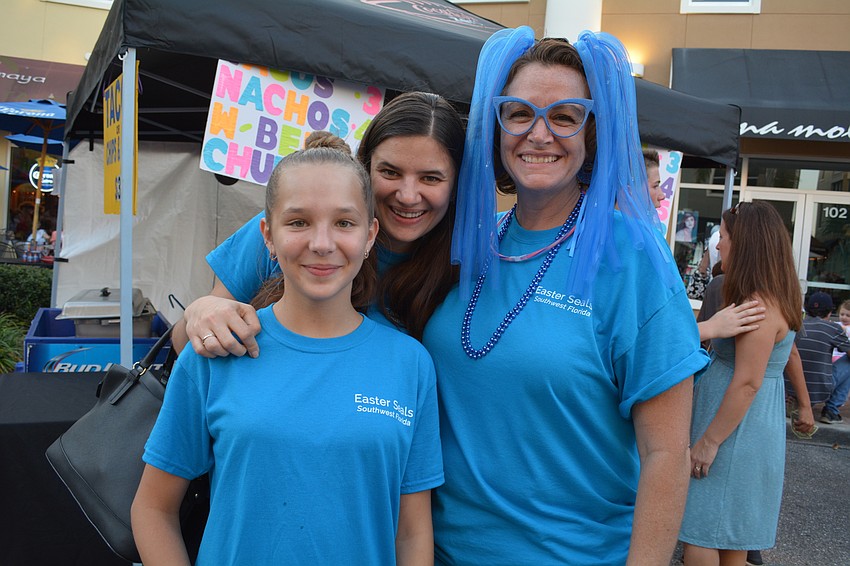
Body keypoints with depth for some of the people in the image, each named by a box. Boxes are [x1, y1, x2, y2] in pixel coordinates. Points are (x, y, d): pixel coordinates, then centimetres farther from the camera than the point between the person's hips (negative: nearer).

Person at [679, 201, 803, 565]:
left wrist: (709, 441, -19)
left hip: (737, 431, -10)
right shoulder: (768, 299, 13)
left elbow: (748, 382, -23)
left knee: (700, 532, -3)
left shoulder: (760, 306, -20)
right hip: (744, 429, 10)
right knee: (729, 534, 18)